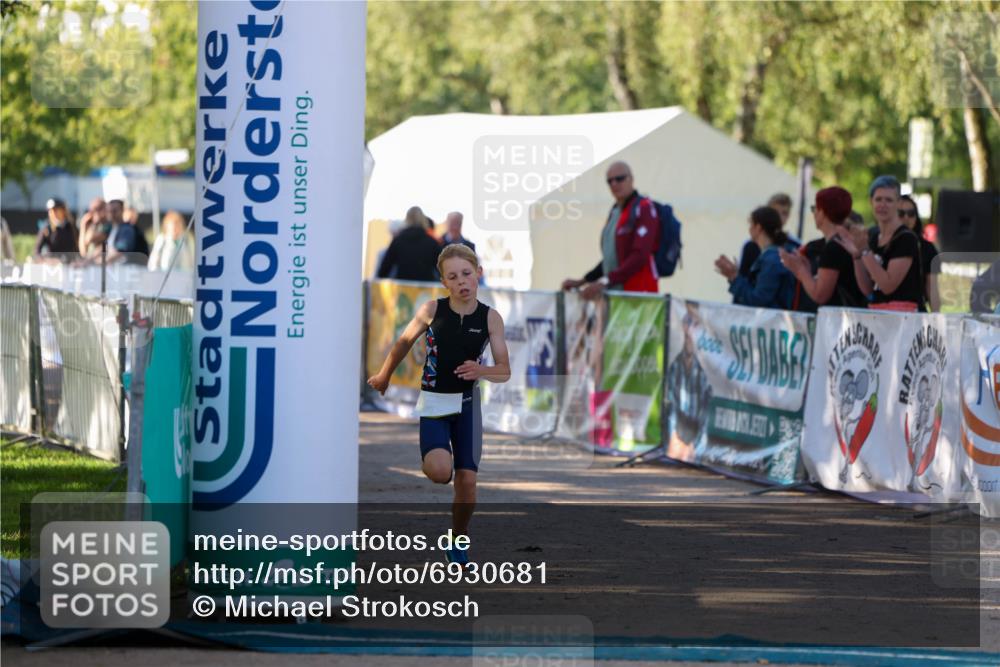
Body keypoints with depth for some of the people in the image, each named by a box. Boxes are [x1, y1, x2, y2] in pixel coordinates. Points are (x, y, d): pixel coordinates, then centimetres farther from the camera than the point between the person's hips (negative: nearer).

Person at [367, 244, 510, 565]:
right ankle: (427, 457, 13)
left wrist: (481, 370, -26)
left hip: (467, 403, 2)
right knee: (441, 472, -23)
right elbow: (404, 343, 6)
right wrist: (383, 377, 19)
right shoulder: (432, 310, -12)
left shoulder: (490, 318, -8)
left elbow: (504, 371, -4)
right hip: (433, 402, -2)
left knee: (467, 481, -2)